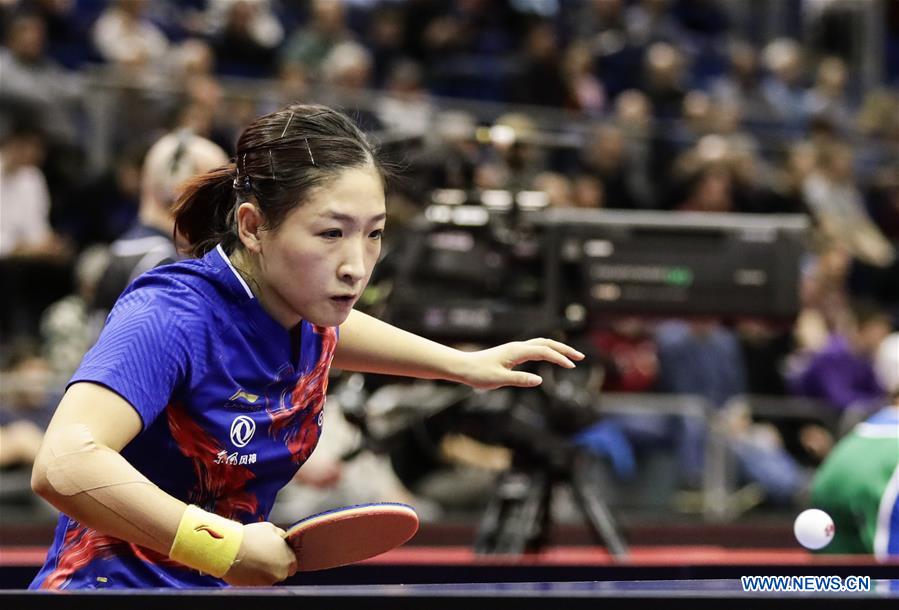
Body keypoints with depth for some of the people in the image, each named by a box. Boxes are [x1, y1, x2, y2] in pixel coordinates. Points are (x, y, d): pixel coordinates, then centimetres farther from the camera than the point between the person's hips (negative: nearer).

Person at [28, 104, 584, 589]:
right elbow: (64, 467, -37)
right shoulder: (169, 316, -23)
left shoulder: (304, 308, 1)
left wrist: (463, 364, 22)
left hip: (218, 584, 8)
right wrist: (227, 548, -32)